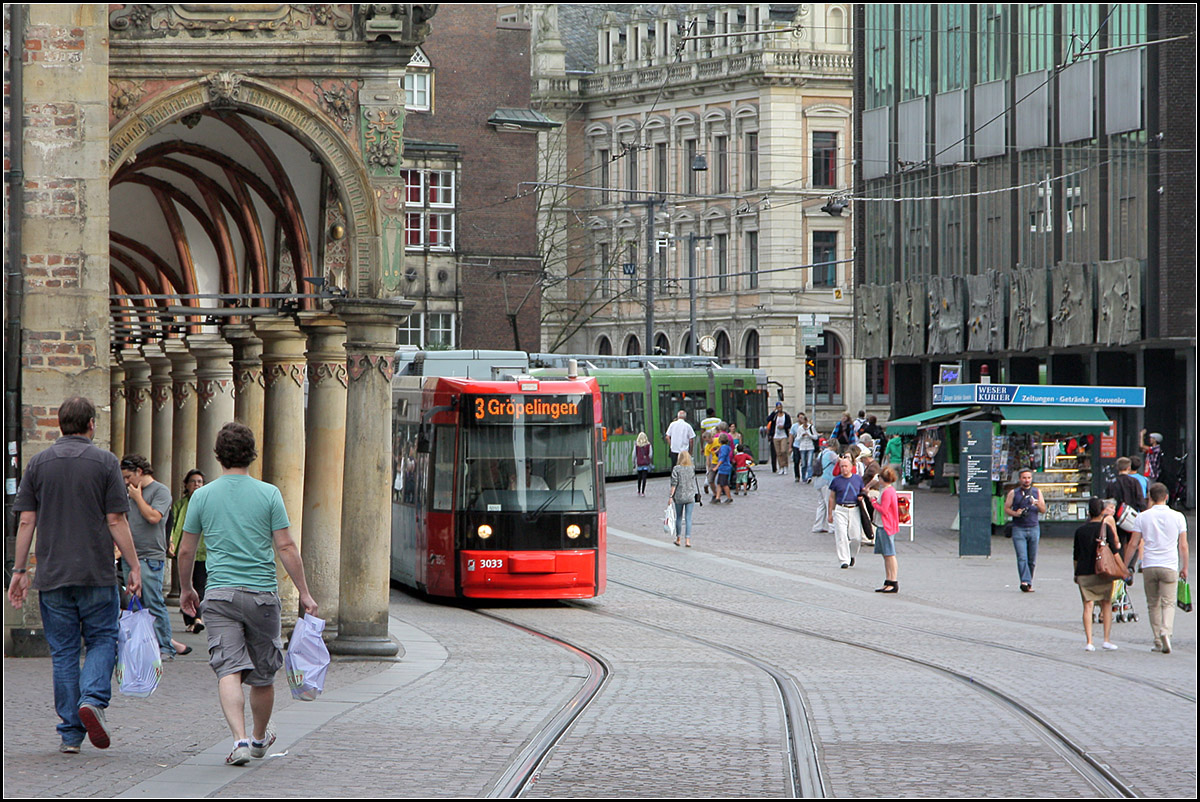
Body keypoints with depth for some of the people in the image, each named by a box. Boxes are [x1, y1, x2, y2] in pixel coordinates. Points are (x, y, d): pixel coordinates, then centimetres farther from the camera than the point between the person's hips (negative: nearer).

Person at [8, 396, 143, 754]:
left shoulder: (38, 464, 5)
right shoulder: (105, 463, -3)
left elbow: (26, 521, 3)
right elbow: (116, 521, -5)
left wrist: (20, 570, 9)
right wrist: (134, 566, 1)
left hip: (52, 576, 2)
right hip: (97, 573, -2)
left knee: (63, 650, 7)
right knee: (102, 639, 10)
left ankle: (70, 733, 6)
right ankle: (93, 698, -15)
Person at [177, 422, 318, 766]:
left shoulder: (202, 496, 4)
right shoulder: (269, 494, -1)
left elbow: (185, 551, 10)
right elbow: (286, 548, -3)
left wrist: (185, 589, 26)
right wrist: (305, 594, 4)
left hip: (220, 594, 0)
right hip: (262, 593, 0)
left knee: (229, 670, -6)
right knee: (262, 674, 15)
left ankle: (240, 738, -25)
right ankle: (259, 737, 33)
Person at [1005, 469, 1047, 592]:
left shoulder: (1037, 492, 12)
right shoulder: (1013, 493, 7)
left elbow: (1043, 510, 8)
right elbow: (1006, 509, 7)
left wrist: (1037, 504, -13)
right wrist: (1015, 513, -13)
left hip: (1033, 528, 2)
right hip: (1018, 529, -2)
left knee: (1032, 559, 4)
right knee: (1022, 558, -15)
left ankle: (1029, 583, 13)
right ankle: (1025, 582, -22)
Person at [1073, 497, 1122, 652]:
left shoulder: (1080, 531, 5)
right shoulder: (1106, 528, -2)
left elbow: (1076, 556, 9)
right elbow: (1114, 551, -2)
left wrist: (1076, 574, 18)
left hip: (1083, 573, 1)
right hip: (1102, 572, -1)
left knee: (1087, 605, 1)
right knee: (1107, 603, 9)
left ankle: (1089, 641, -5)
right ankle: (1107, 639, 4)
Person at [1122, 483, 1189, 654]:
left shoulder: (1142, 517, 2)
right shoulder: (1177, 517, 1)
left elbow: (1133, 545, 2)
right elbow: (1183, 546, 2)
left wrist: (1124, 567, 10)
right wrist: (1184, 568, 12)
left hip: (1149, 566, 1)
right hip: (1169, 566, -1)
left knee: (1153, 604, 11)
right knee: (1168, 603, 0)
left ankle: (1158, 642, 11)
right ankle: (1166, 632, -24)